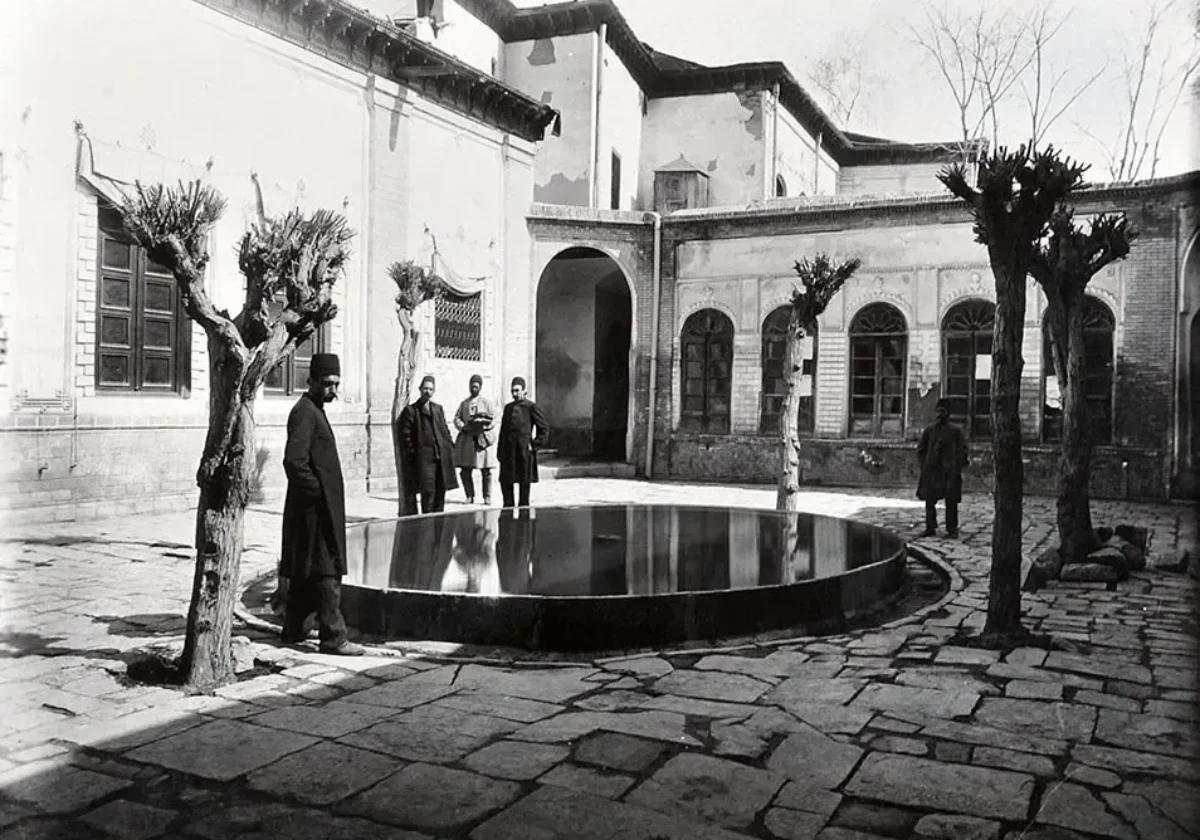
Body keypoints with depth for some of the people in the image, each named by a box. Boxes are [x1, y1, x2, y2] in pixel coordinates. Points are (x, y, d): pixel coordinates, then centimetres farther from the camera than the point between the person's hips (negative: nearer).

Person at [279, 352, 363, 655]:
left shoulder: (314, 411, 17)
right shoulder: (304, 412, -15)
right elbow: (294, 461, -24)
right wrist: (317, 491, -16)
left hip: (321, 507, 10)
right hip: (316, 506, -10)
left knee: (304, 571, 16)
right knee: (326, 573, -7)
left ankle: (293, 629, 24)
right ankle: (332, 637, -3)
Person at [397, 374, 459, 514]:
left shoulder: (438, 409, 18)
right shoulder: (411, 410, 1)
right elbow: (405, 435, -3)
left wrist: (450, 448, 8)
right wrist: (412, 454, -9)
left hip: (442, 456, 5)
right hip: (424, 458, -5)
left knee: (441, 492, 7)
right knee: (428, 492, -7)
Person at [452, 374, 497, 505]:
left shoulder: (487, 402, 7)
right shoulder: (464, 403, 17)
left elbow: (493, 419, 1)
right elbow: (456, 418, 9)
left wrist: (482, 425, -16)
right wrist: (464, 427, -10)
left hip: (482, 438, -3)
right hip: (467, 439, 3)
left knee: (486, 470, -3)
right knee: (465, 470, -1)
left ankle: (487, 497, 6)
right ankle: (470, 496, 11)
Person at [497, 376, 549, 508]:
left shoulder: (531, 407, -2)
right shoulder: (508, 407, 15)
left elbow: (544, 429, -2)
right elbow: (503, 429, 17)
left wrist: (535, 445, -8)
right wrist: (499, 451, 10)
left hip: (524, 451, -5)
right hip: (508, 451, 5)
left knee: (524, 482, 4)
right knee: (505, 480, 5)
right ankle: (508, 507, 16)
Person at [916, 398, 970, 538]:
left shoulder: (955, 431, 0)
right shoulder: (929, 430, 7)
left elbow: (964, 452, 0)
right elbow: (921, 449, 15)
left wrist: (957, 469, -7)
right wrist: (925, 466, 5)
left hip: (949, 473, -3)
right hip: (931, 472, 3)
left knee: (951, 502, 0)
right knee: (929, 501, 3)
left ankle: (952, 529, 9)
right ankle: (930, 528, 12)